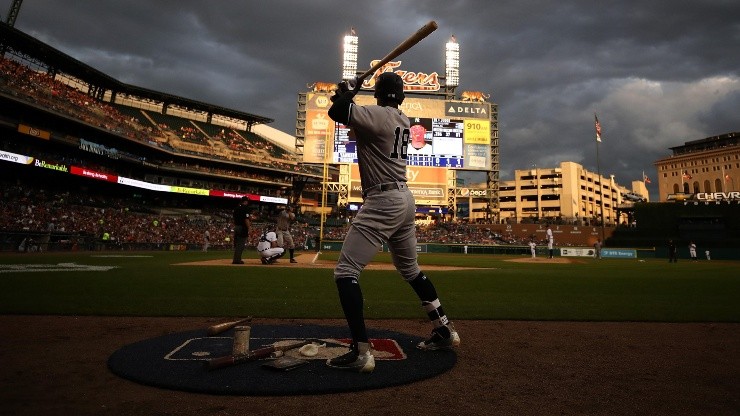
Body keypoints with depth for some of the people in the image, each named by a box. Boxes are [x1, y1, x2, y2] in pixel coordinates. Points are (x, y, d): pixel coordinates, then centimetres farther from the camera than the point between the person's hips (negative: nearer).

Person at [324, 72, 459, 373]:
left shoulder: (377, 114, -9)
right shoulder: (403, 121, 14)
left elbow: (336, 112, -19)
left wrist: (347, 92, 2)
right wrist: (347, 101, 18)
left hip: (383, 201, -9)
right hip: (404, 199, 9)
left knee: (345, 271, -7)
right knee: (410, 269, 22)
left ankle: (361, 352, -11)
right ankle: (445, 330, 30)